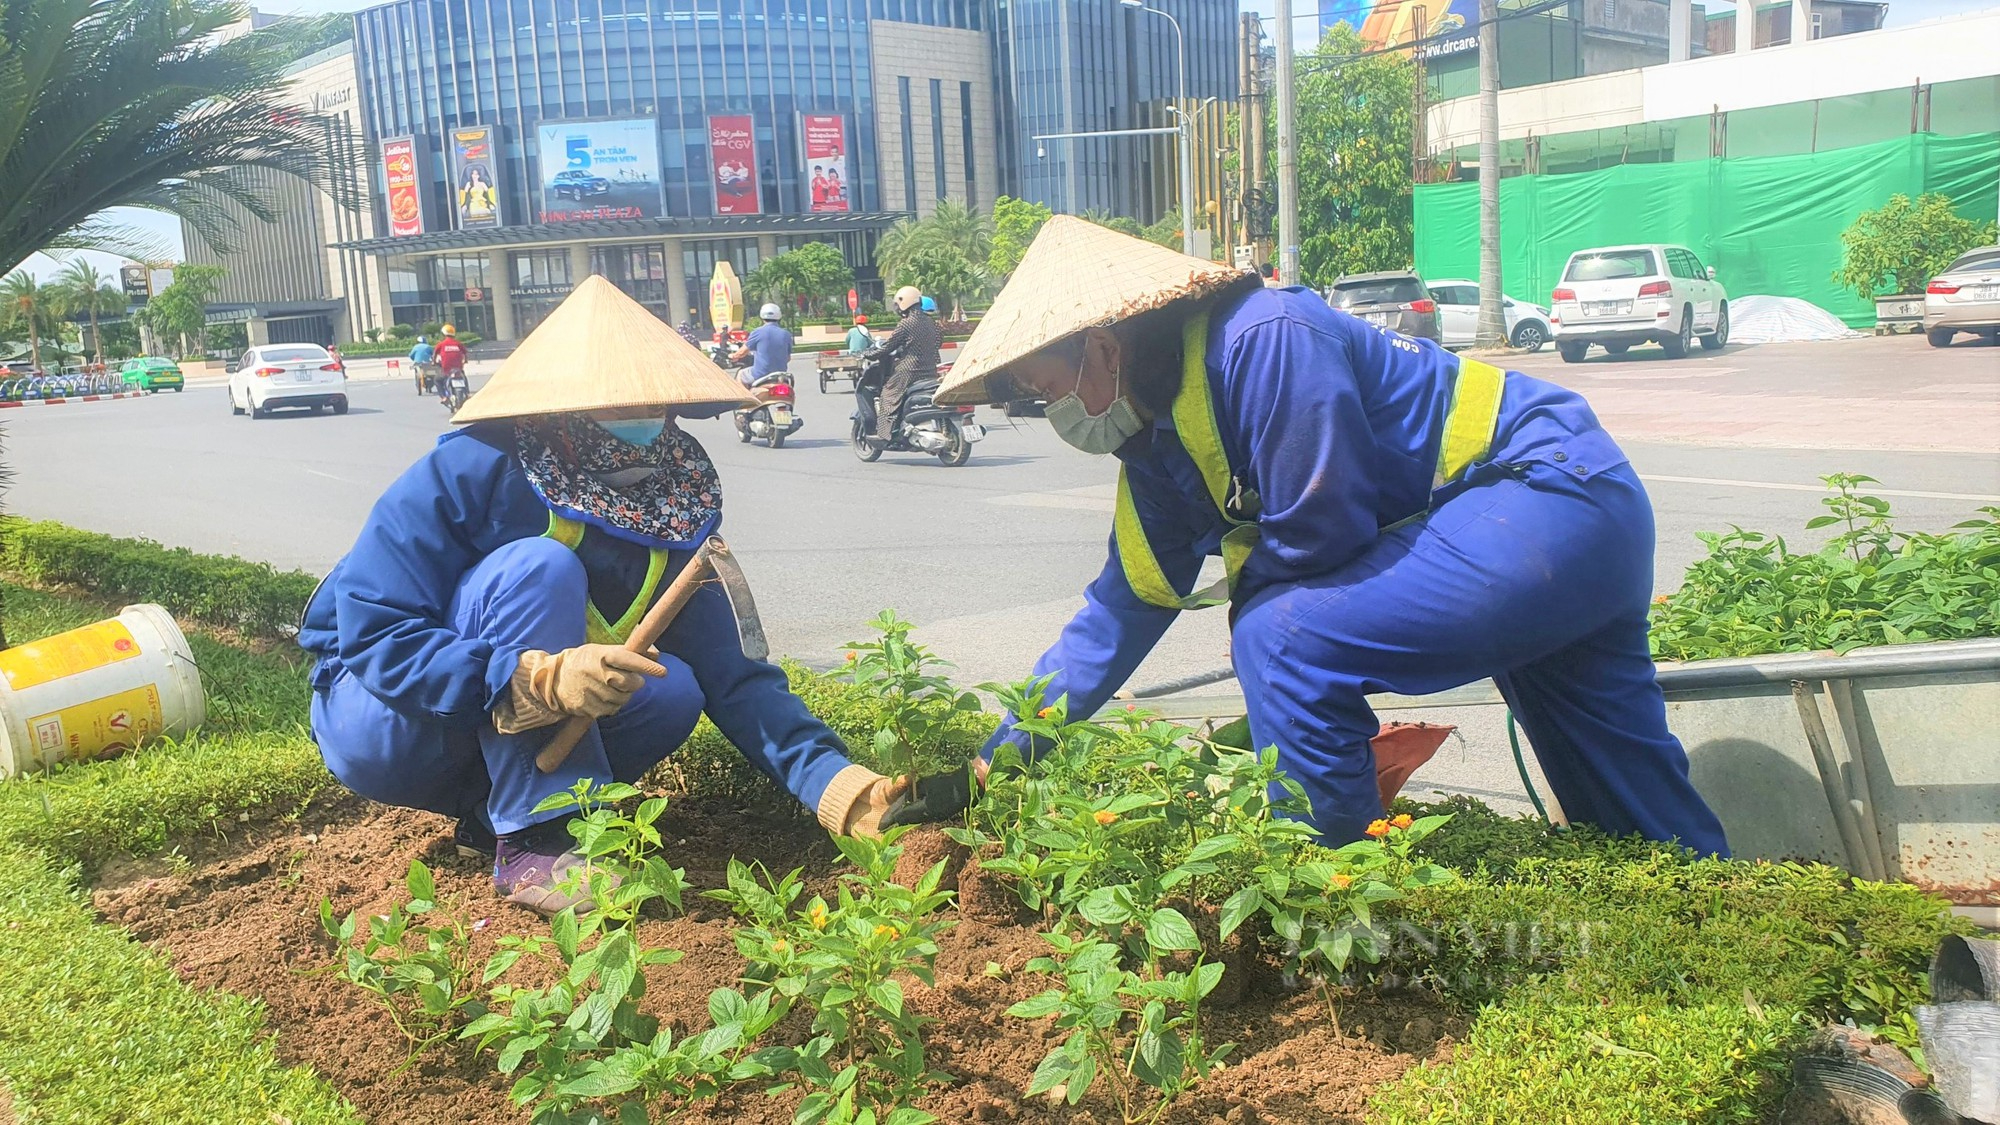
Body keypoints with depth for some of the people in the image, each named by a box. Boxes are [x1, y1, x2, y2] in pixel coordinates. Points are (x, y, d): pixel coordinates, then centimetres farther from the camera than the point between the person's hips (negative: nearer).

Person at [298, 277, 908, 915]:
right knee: (540, 567, -30)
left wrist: (835, 784, -28)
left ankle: (489, 811, -2)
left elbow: (730, 676, -13)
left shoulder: (673, 515, -9)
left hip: (504, 739, 5)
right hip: (383, 723, -5)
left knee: (671, 692, -22)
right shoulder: (469, 472, -24)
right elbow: (370, 633, -29)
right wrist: (540, 680, -43)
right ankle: (534, 844, -27)